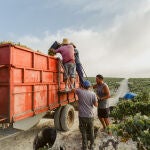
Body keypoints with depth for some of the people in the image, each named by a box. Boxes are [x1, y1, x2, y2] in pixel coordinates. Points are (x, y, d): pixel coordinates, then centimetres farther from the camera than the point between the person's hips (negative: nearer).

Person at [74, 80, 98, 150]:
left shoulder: (80, 92, -9)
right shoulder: (93, 94, -8)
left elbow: (74, 90, 13)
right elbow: (96, 105, 0)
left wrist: (81, 88, 22)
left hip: (82, 116, -1)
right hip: (90, 116, 1)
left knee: (83, 132, 15)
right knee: (91, 131, 22)